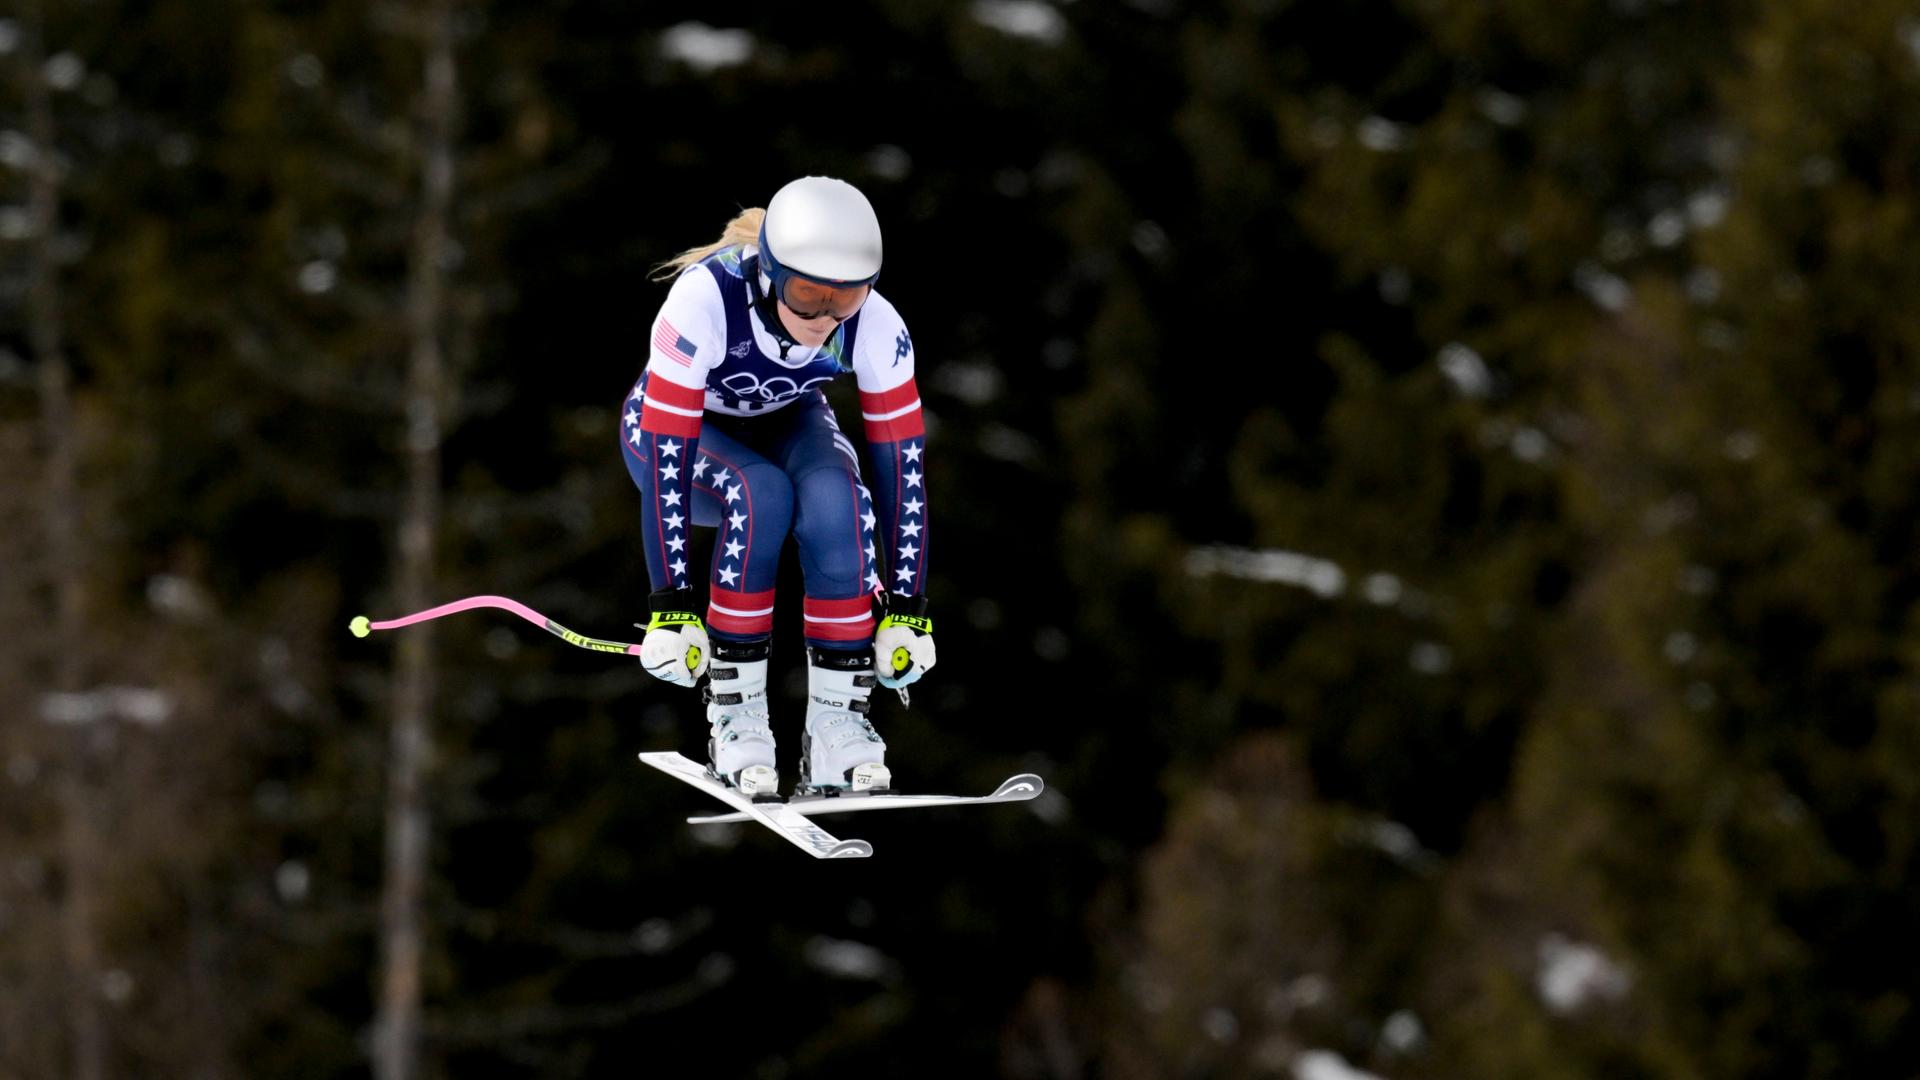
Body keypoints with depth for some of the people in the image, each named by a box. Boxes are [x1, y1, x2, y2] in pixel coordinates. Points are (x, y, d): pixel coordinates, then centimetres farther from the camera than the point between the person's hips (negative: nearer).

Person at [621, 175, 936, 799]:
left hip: (787, 422, 2)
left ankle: (839, 724, -22)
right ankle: (734, 715, -24)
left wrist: (906, 605, -20)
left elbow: (902, 462, -20)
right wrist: (671, 604, -37)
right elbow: (666, 458, -36)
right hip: (684, 428, -2)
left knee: (836, 499, -31)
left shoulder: (874, 326, -28)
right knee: (760, 494, -35)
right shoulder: (706, 299, -38)